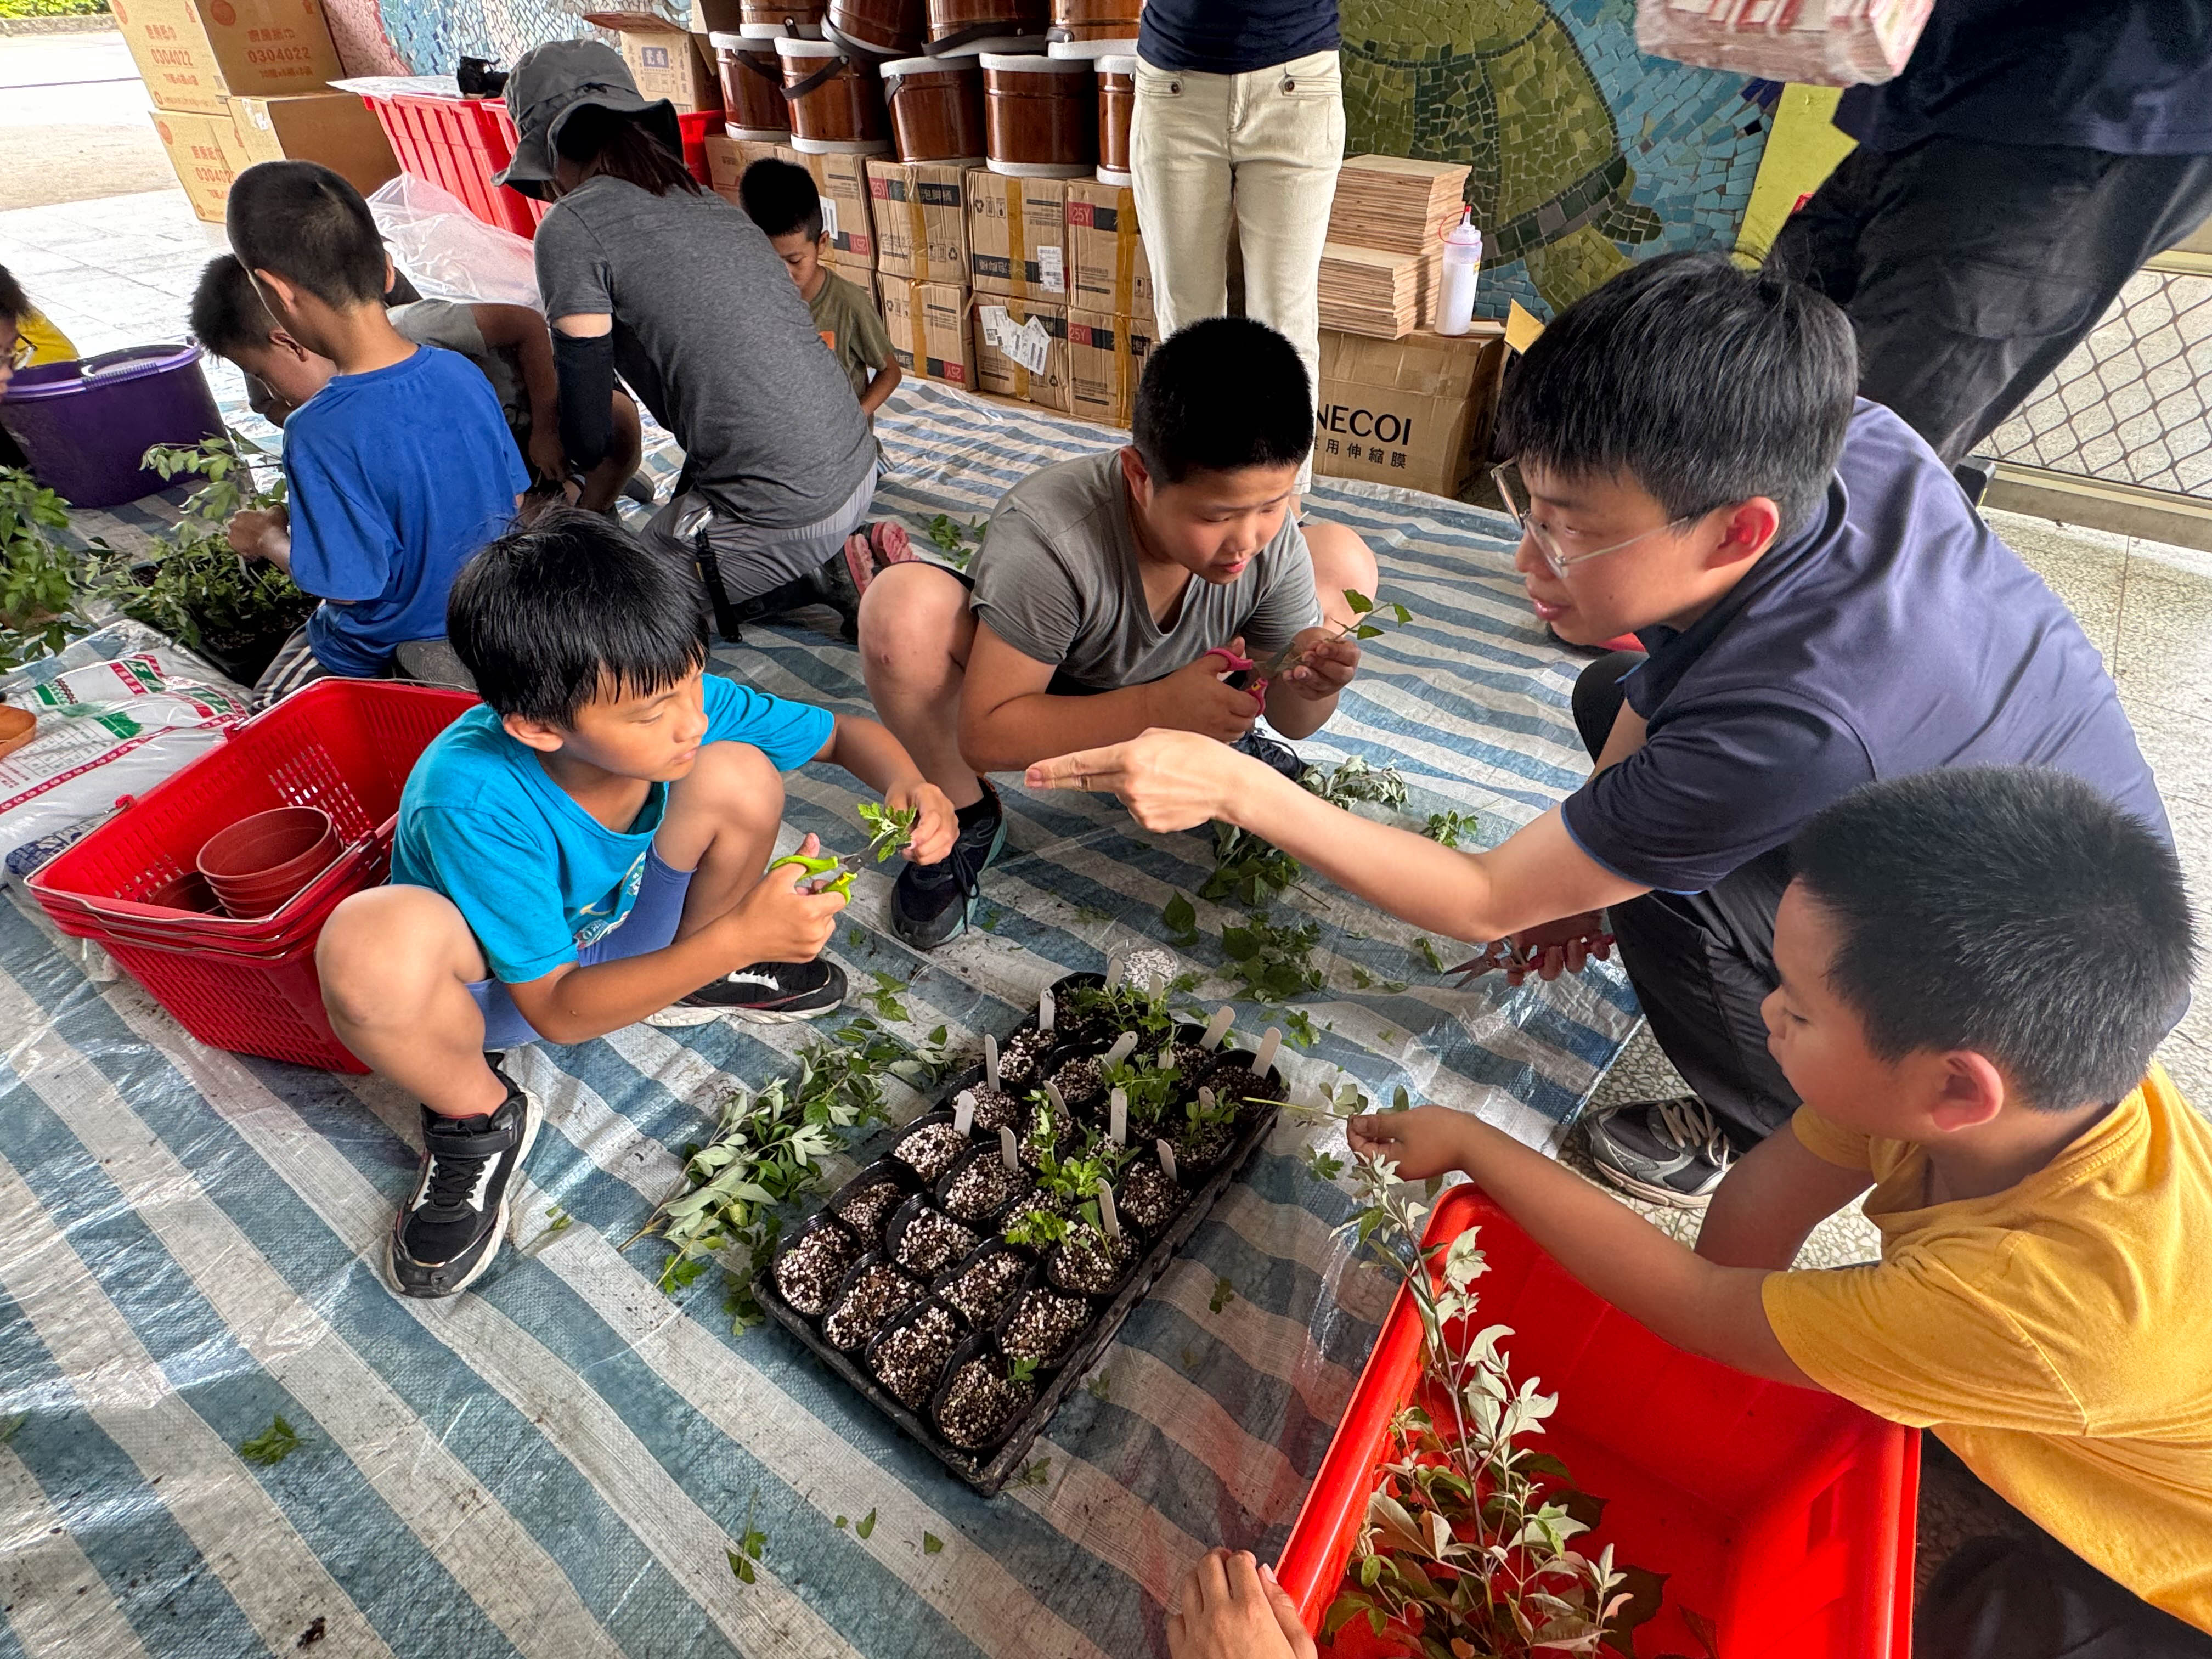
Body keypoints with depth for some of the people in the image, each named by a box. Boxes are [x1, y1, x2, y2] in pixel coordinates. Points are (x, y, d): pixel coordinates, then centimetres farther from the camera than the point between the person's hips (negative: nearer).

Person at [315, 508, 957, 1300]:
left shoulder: (679, 703, -25)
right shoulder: (473, 804, -37)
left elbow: (842, 732, -11)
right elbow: (557, 1010, -30)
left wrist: (906, 783, -34)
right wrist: (739, 937, -42)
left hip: (622, 936, 4)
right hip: (499, 986, -3)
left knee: (739, 776, -23)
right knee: (370, 943, -39)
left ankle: (692, 979, 6)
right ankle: (480, 1116, -5)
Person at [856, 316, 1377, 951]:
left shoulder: (1270, 532, -23)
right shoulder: (1046, 539, -38)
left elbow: (1292, 720, -12)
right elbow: (986, 735, -35)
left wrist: (1311, 682, -38)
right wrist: (1162, 706, -45)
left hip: (1183, 696, 4)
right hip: (1042, 705, -3)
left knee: (1343, 560, -11)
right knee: (902, 606, -35)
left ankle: (1228, 751, 10)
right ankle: (965, 817, -7)